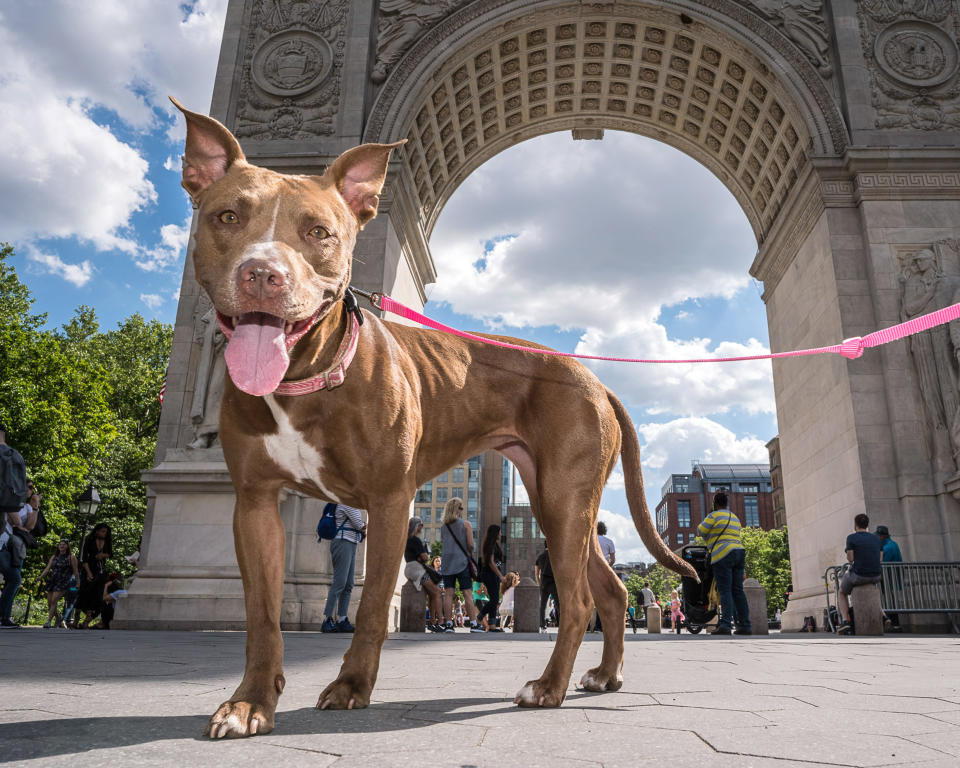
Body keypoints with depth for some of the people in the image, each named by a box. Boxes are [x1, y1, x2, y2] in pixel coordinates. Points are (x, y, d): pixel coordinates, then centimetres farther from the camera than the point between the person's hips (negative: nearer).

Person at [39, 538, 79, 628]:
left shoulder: (71, 557, 0)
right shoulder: (54, 556, 14)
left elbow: (75, 571, 1)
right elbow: (47, 568, 7)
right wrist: (41, 576, -10)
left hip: (63, 582, -5)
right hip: (52, 580, 5)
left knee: (54, 601, -19)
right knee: (49, 603, 6)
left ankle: (49, 621, -15)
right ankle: (57, 619, 26)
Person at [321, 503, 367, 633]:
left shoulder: (354, 506, 23)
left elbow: (361, 528, 22)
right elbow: (359, 524, -11)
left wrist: (362, 528, 1)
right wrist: (364, 529, 10)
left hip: (351, 545, 10)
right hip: (343, 543, -10)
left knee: (348, 585, 4)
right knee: (339, 583, -13)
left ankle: (342, 621, 4)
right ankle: (327, 621, -12)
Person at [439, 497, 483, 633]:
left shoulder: (444, 526, 11)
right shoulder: (466, 524, -2)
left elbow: (442, 546, 14)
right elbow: (471, 545, -6)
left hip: (447, 563, 4)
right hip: (461, 562, -4)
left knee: (448, 594, 2)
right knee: (468, 593, -2)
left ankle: (448, 624, 1)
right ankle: (473, 624, -3)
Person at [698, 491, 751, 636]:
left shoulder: (713, 516, -5)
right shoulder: (735, 518, 20)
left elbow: (701, 531, 1)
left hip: (723, 555, -7)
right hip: (739, 553, 7)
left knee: (725, 591, -11)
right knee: (738, 591, 8)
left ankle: (725, 624, -20)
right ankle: (745, 626, 6)